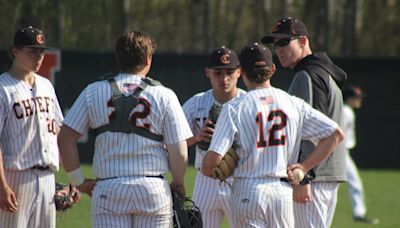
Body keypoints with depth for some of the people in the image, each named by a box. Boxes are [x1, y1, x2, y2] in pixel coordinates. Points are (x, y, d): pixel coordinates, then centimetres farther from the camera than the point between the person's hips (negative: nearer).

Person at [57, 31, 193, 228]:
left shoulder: (93, 92, 4)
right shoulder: (164, 96, 0)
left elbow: (65, 139, 1)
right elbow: (179, 152, -3)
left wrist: (78, 181, 10)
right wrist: (177, 184, 14)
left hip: (108, 191, 1)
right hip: (153, 189, -1)